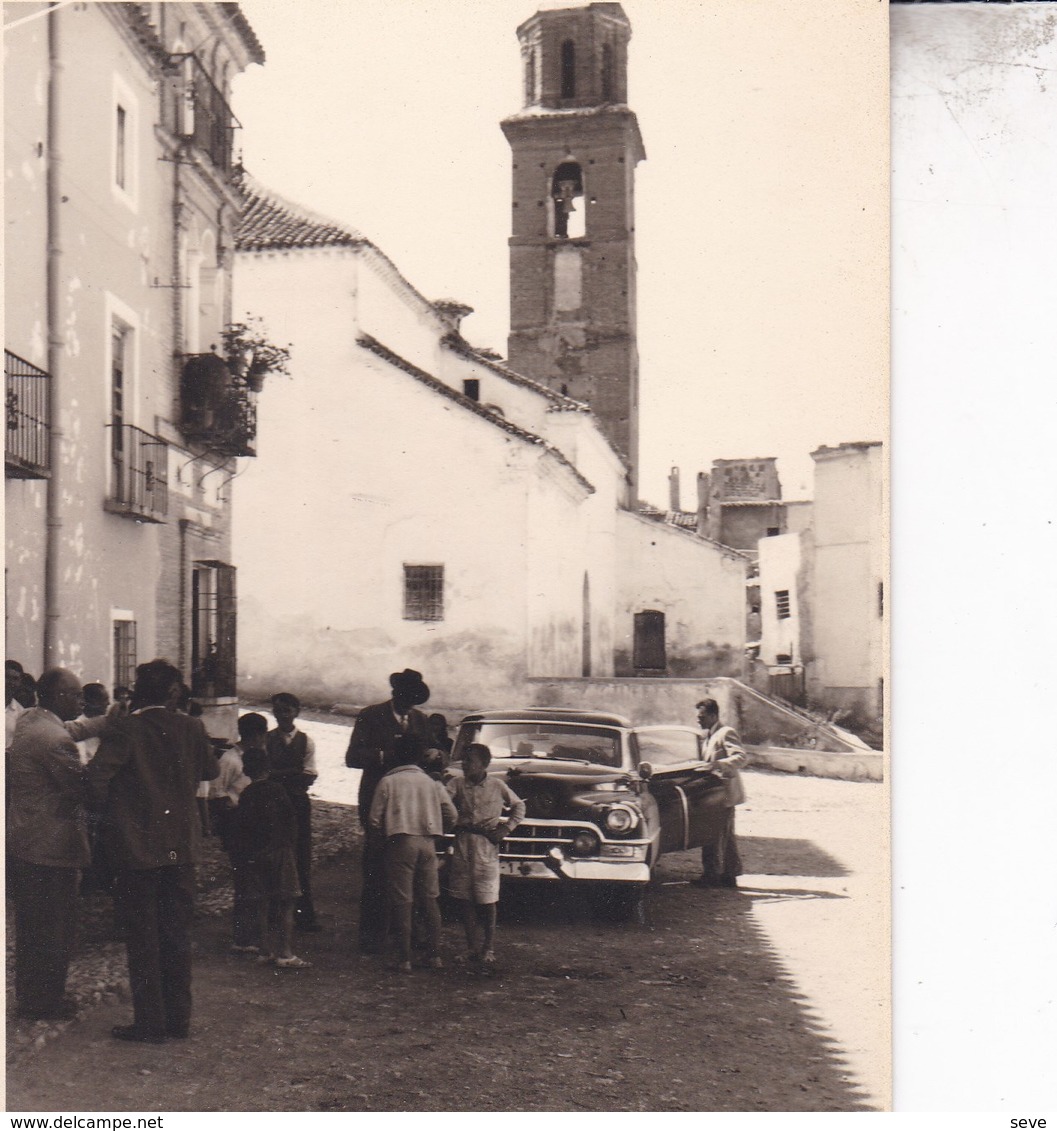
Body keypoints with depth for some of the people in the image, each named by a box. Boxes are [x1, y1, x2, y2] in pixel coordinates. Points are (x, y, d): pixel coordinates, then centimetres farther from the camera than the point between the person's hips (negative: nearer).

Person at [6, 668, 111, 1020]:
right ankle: (44, 1003, 15)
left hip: (22, 842, 10)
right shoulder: (55, 740, -25)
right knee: (53, 929, 4)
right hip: (51, 847, -10)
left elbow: (74, 730, 18)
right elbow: (84, 789, -20)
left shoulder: (28, 720, 6)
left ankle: (29, 996, 32)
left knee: (30, 926, 20)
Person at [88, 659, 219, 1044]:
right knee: (177, 934, 14)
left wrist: (103, 811, -6)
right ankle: (179, 1018, 20)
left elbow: (96, 776, -23)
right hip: (181, 847, 4)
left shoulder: (124, 730, -13)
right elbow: (211, 770, 13)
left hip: (136, 847, -4)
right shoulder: (191, 728, -1)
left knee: (142, 937, 5)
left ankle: (150, 1022, 9)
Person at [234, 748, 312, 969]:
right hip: (279, 852, -3)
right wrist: (292, 849, 5)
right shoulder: (277, 789, -6)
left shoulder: (245, 796, 2)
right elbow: (291, 821, -5)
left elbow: (239, 831, 3)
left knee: (261, 905, 9)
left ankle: (265, 951, 12)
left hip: (253, 857, 3)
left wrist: (242, 857, 12)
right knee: (285, 905, -1)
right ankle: (285, 953, -6)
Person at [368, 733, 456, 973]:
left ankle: (404, 959, -1)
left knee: (401, 903, -1)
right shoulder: (431, 783, 9)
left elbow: (375, 819, -3)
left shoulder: (387, 782, 0)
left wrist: (385, 836, 15)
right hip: (427, 844, 4)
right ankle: (434, 956, 14)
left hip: (400, 842, -3)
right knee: (429, 901, 12)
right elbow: (451, 814, 6)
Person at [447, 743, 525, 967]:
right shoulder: (456, 784, 4)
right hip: (462, 849, 2)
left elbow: (519, 806, 15)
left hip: (487, 850, -2)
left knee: (487, 901, 0)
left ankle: (489, 948, 11)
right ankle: (472, 947, 14)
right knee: (464, 900, 4)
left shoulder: (497, 786, 3)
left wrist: (506, 828, 3)